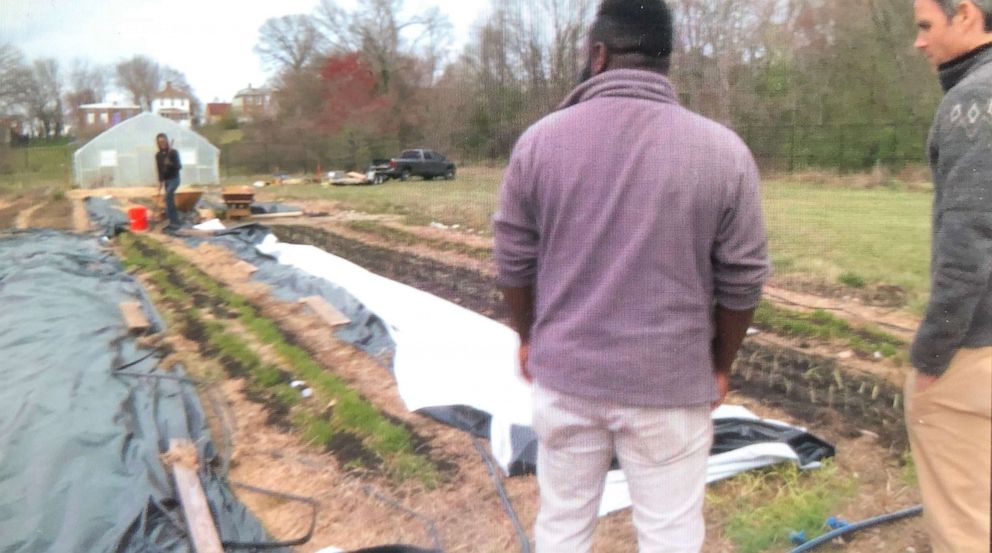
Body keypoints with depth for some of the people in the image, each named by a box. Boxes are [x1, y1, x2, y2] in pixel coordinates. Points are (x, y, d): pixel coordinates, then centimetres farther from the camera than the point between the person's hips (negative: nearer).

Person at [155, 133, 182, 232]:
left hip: (174, 179, -6)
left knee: (168, 197, -22)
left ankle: (173, 221, -19)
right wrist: (160, 181, 6)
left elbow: (179, 166, -11)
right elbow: (159, 169, 12)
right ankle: (175, 222, 14)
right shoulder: (158, 155, 7)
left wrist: (170, 164, -28)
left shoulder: (173, 152, -8)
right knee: (170, 200, 7)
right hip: (166, 180, 6)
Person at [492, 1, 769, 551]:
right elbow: (741, 281, -3)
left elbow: (514, 262, 1)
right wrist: (719, 365, 12)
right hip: (670, 382, -1)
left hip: (565, 373, 2)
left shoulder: (540, 139, -5)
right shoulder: (722, 149, -7)